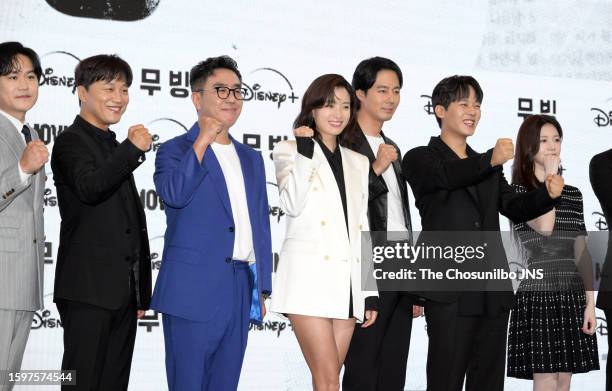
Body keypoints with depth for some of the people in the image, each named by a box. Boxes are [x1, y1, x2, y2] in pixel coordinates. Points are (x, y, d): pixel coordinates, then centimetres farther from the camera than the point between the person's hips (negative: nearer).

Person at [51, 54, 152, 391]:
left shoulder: (115, 149, 21)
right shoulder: (71, 143, -4)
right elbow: (89, 188, -27)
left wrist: (141, 293, 22)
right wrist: (133, 149, -33)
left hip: (123, 292, 8)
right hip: (88, 288, -8)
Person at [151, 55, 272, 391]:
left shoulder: (251, 158, 18)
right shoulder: (175, 150, 1)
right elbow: (174, 194, -20)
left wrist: (262, 290, 13)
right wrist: (203, 140, -13)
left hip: (240, 291, 5)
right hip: (194, 290, -5)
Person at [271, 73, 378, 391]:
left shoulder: (358, 162, 20)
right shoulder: (289, 150, 5)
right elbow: (292, 205, -13)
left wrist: (370, 292, 14)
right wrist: (304, 151, -14)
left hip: (348, 281, 5)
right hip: (309, 276, -5)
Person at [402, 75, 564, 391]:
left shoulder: (486, 165, 21)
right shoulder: (420, 160, 2)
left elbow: (514, 208, 9)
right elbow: (446, 176, -20)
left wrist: (547, 194, -11)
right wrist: (491, 161, -37)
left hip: (493, 291, 6)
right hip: (450, 293, -6)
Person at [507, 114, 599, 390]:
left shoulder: (573, 194, 12)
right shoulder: (516, 190, -3)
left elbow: (581, 253, 11)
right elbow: (544, 226, -21)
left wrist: (590, 303, 4)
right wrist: (550, 177, -11)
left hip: (572, 297, 5)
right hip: (537, 295, -5)